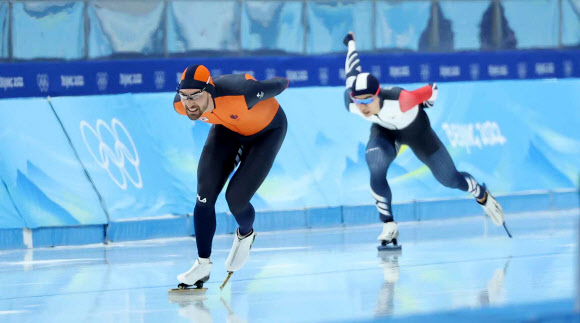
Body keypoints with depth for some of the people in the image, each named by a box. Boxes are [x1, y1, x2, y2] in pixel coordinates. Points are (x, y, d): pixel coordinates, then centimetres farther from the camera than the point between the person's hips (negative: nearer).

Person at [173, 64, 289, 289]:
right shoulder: (180, 105, -29)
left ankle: (245, 235, 24)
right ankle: (203, 264, 8)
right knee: (205, 196, -8)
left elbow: (276, 86, -24)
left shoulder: (240, 93, -45)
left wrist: (283, 83, 0)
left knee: (235, 199, -12)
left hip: (267, 130, -4)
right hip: (228, 128, 4)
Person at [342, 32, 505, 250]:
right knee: (376, 172, -27)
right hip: (384, 132, 2)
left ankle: (482, 196, 42)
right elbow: (353, 72, -12)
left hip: (415, 129, -2)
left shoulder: (400, 101, -46)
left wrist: (425, 104, -3)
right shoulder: (350, 103, -32)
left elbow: (431, 91, -27)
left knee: (449, 180, 9)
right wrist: (351, 42, 8)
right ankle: (389, 227, -10)